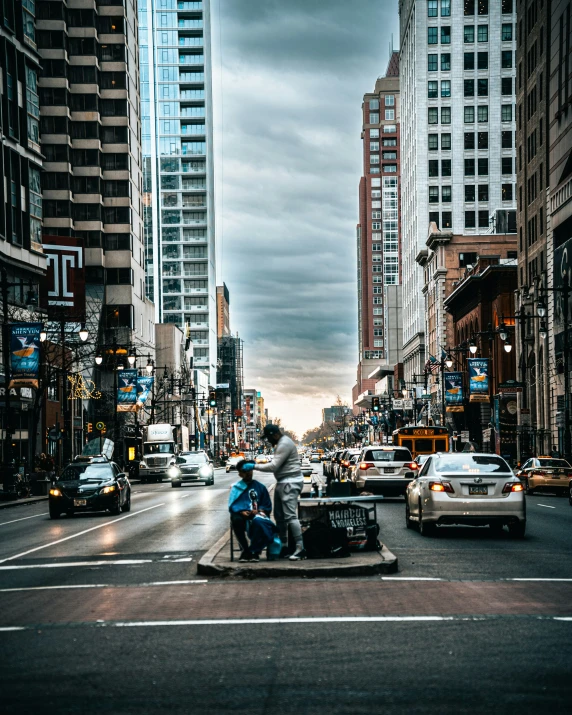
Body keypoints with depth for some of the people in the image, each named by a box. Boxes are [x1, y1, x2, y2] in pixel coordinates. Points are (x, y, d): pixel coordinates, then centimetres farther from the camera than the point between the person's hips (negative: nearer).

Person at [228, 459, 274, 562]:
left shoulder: (260, 487, 16)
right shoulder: (236, 487, 13)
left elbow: (267, 506, 14)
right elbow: (232, 506, 5)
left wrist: (259, 510, -8)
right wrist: (241, 511, -16)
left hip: (257, 514, 0)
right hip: (241, 515, 0)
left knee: (259, 521, -38)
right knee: (236, 520, -37)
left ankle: (254, 551, -18)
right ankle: (245, 549, -16)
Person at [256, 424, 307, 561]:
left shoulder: (285, 444, -17)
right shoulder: (280, 443, 17)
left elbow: (274, 466, -20)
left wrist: (256, 466, -12)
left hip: (290, 483, -11)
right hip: (282, 482, 11)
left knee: (290, 515, -16)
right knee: (279, 515, 13)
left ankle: (300, 549, -19)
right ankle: (284, 546, 20)